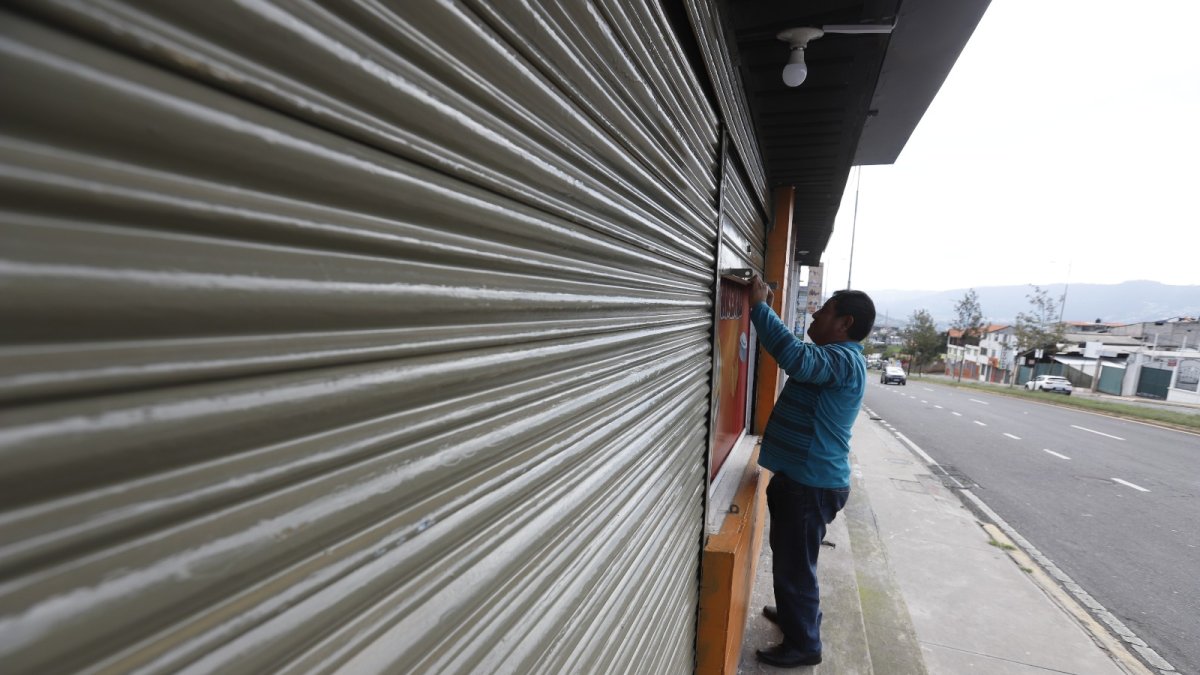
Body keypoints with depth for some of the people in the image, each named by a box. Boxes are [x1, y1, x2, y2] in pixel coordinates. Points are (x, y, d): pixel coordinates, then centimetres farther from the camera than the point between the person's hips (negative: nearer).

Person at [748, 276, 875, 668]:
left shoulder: (843, 359, -23)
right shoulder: (836, 357, 13)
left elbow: (796, 358, -41)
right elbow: (799, 358, 26)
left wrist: (759, 305, -35)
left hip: (811, 484, -11)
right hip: (803, 477, 11)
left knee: (795, 565, 5)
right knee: (790, 559, 26)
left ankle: (803, 645, 23)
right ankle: (798, 613, 47)